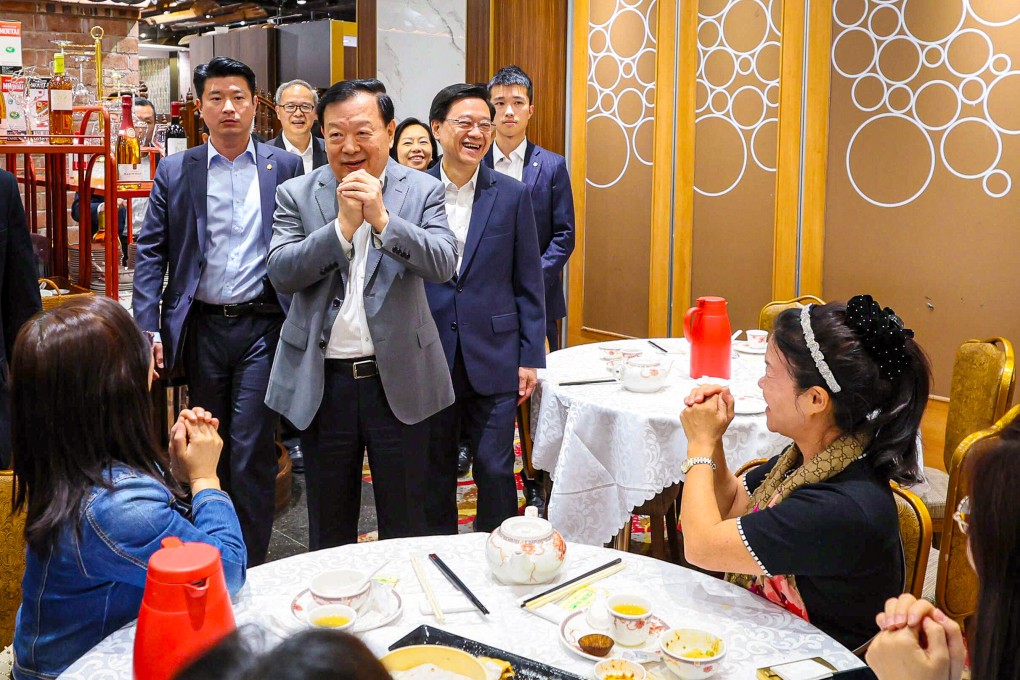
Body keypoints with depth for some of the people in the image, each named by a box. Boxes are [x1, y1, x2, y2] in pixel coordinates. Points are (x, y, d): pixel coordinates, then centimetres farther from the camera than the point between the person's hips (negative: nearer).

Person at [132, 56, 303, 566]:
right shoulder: (174, 171, 5)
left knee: (251, 447, -6)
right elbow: (151, 251, 3)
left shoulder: (285, 167, 3)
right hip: (200, 327, 2)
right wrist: (146, 328, -5)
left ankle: (250, 567, 6)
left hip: (262, 326, -2)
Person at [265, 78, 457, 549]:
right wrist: (342, 225, -20)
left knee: (406, 524, 12)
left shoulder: (422, 191, 0)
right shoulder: (296, 195, 1)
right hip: (322, 382, 1)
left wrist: (382, 218, -24)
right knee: (328, 528, 16)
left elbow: (443, 264, -13)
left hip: (398, 380, -1)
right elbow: (281, 273, -10)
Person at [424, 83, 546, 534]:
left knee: (495, 470, 4)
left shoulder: (512, 195, 1)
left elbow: (528, 284, 3)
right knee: (434, 470, 13)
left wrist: (531, 357, -1)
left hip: (494, 360, 0)